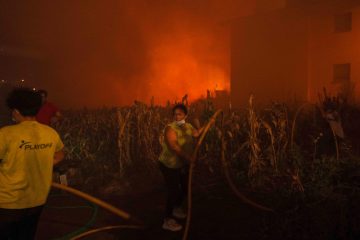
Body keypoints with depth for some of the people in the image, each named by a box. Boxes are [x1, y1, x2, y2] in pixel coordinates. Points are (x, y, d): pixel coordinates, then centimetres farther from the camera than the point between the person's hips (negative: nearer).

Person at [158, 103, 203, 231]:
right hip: (168, 165, -8)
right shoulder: (170, 128, -23)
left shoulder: (188, 127, 0)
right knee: (174, 191, -8)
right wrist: (187, 156, -43)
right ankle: (167, 220, 8)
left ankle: (177, 208, 45)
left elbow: (197, 134, 19)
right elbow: (173, 146, -36)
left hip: (183, 164, 8)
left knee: (186, 187, 18)